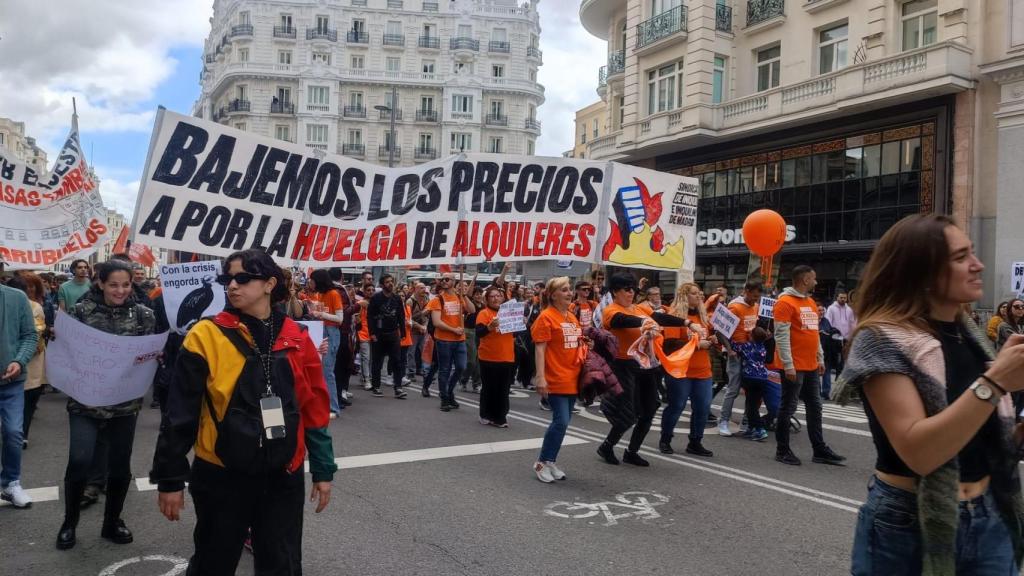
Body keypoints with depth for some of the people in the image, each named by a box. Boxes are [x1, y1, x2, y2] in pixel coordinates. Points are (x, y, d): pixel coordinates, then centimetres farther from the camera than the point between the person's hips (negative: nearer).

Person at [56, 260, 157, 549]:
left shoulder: (143, 314, 0)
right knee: (80, 461, -10)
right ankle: (69, 522, 15)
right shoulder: (82, 310, -3)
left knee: (120, 464, 9)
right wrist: (56, 337, -16)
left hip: (126, 402, 2)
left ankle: (112, 523, 29)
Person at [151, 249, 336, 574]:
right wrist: (170, 478, -5)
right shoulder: (207, 336, -8)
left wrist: (322, 470, 8)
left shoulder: (296, 338, 0)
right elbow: (180, 413, -6)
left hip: (284, 477, 2)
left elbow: (315, 409, 6)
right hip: (221, 476, -2)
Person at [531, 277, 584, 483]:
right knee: (561, 421, -11)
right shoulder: (546, 317, -10)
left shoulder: (572, 318, 12)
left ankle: (550, 462, 21)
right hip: (556, 379, -8)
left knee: (562, 422, 10)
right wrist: (540, 377, -20)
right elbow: (540, 349, -14)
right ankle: (542, 462, 4)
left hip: (572, 379, 8)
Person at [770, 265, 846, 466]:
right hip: (794, 367, -9)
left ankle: (820, 450, 21)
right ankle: (782, 450, 10)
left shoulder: (811, 302, 15)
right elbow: (781, 336, -18)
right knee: (788, 408, 0)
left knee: (815, 408, 13)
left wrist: (820, 358, 18)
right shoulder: (785, 302, -13)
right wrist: (788, 365, -21)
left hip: (811, 366, 9)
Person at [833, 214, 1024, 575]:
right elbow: (919, 452, -27)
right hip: (910, 528, -6)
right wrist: (995, 382, -27)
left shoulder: (968, 333, 4)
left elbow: (992, 436, 13)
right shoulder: (882, 339, -16)